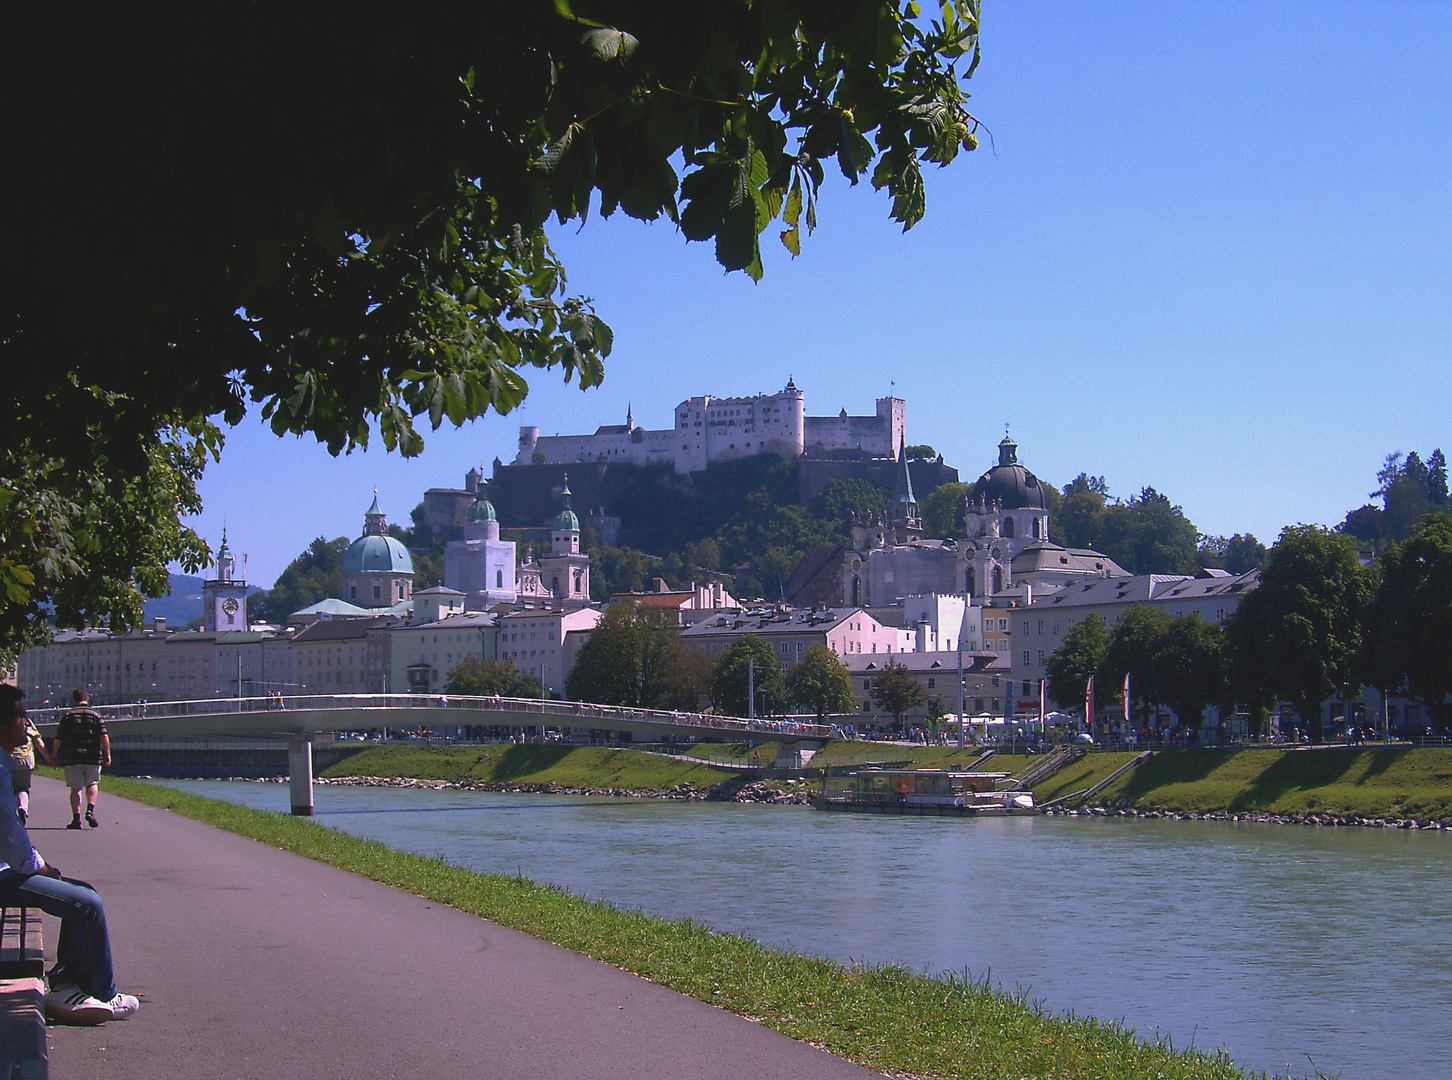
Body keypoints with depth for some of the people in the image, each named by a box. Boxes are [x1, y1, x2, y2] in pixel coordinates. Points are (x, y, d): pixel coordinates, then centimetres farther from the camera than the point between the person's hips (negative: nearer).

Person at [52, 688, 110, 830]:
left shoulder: (68, 716, 5)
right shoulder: (96, 715, 3)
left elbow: (58, 739, 4)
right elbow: (104, 737, -4)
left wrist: (53, 756, 13)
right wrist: (107, 754, 1)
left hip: (72, 758, 0)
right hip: (93, 757, 0)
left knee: (76, 788, 4)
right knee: (92, 784, 15)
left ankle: (76, 818, -1)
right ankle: (90, 810, -5)